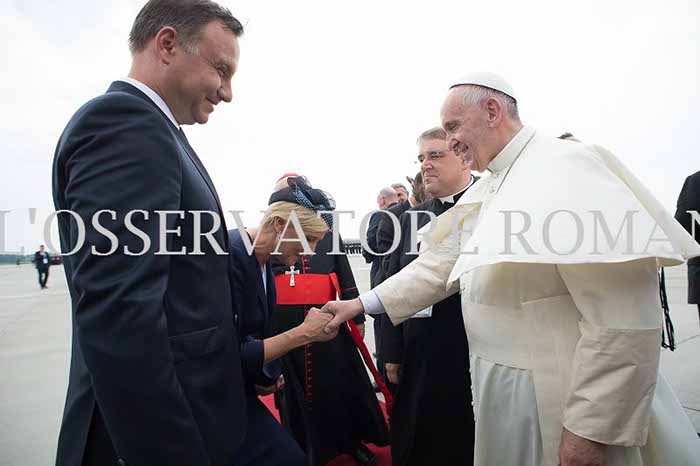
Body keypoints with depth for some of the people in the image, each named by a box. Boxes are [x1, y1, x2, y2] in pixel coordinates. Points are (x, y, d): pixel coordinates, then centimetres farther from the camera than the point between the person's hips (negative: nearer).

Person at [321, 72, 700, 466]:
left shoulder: (564, 168, -18)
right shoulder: (488, 189, 8)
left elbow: (625, 322, -23)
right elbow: (440, 265, 9)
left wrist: (590, 430, -21)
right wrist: (363, 304, 4)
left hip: (558, 406, -8)